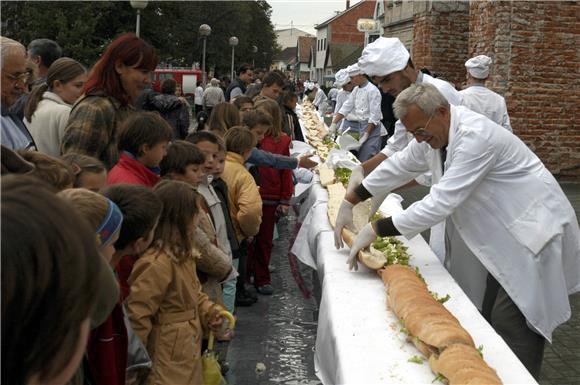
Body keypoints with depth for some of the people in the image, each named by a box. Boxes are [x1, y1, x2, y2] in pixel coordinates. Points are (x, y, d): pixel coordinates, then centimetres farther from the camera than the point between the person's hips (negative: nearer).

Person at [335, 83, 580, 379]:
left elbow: (441, 203, -32)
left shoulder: (475, 137, -29)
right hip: (505, 236, 9)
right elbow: (398, 167, 10)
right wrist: (350, 202, 5)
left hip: (534, 235, -9)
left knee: (511, 324, -10)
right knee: (491, 321, 13)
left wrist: (376, 230, -28)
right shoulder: (435, 131, -1)